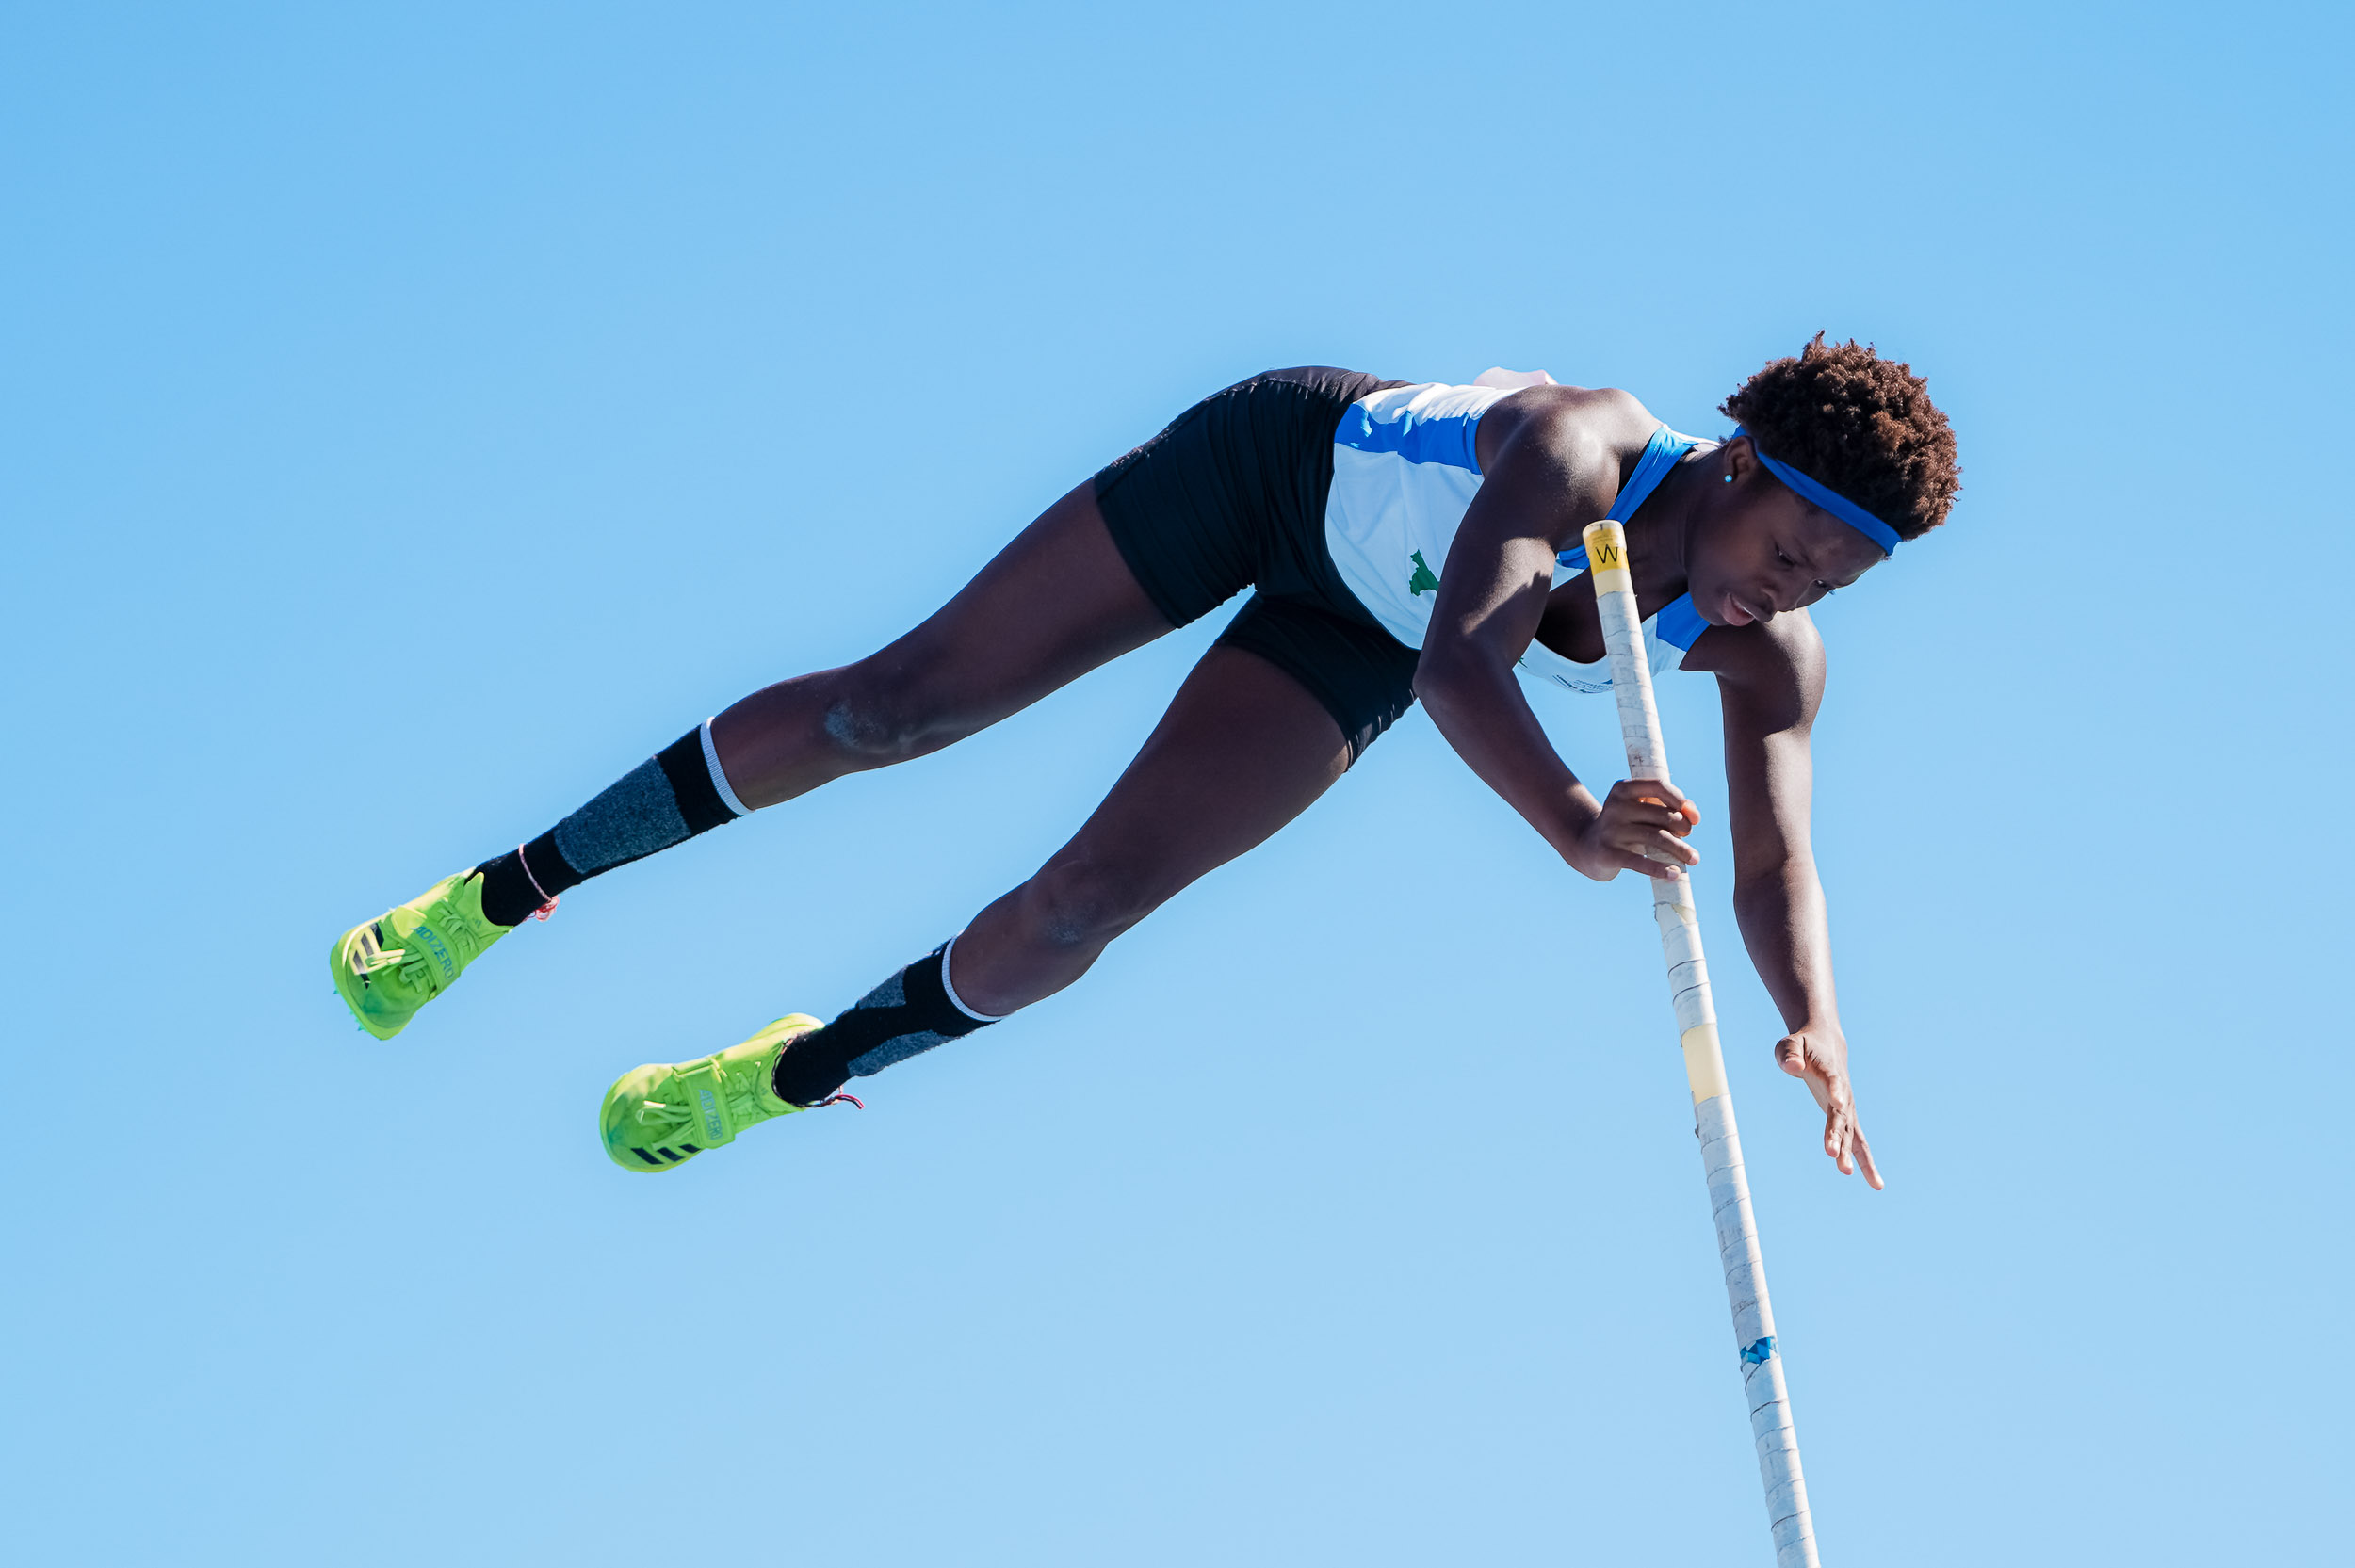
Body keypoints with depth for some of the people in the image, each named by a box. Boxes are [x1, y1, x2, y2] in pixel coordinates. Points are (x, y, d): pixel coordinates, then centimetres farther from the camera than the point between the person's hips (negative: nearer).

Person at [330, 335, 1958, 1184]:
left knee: (1091, 900, -7)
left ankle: (797, 1070, 21)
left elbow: (1778, 868, -24)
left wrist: (1815, 1017, -45)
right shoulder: (1582, 450, -40)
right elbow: (1463, 662, -53)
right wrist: (1570, 821, -71)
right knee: (892, 705, -4)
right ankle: (514, 888, 13)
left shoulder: (1772, 656, -24)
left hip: (1359, 642, 4)